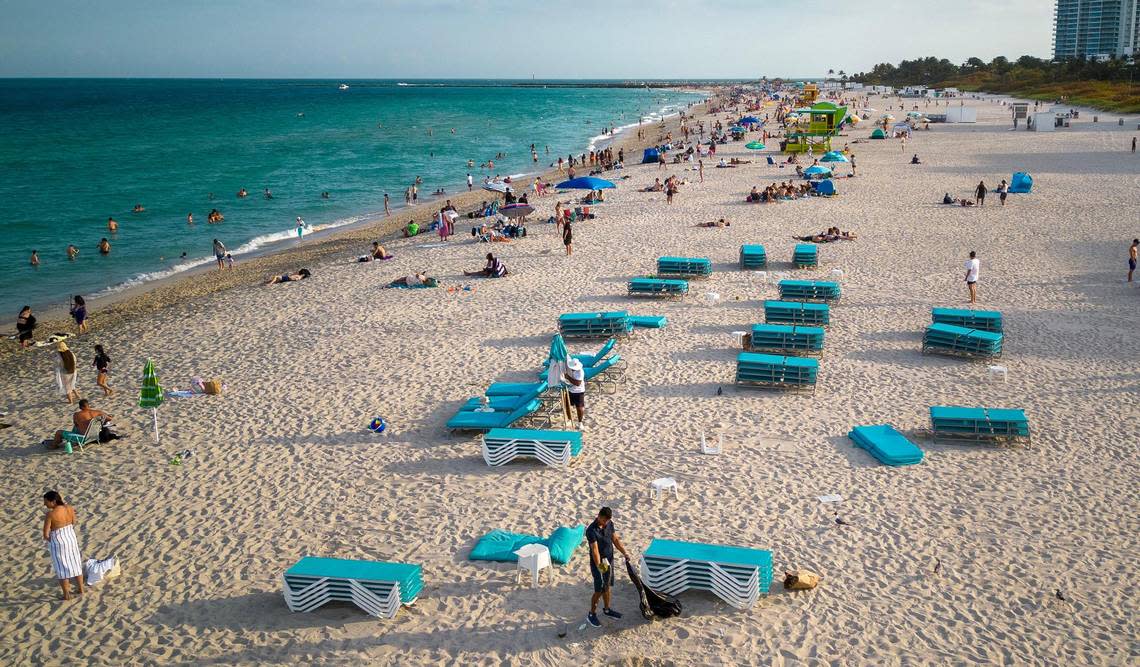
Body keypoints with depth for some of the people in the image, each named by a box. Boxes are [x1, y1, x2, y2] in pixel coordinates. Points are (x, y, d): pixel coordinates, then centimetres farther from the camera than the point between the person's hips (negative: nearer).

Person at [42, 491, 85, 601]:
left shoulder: (50, 514, -22)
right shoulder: (69, 508, -6)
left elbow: (46, 535, -18)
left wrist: (49, 539, 3)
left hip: (58, 543, -6)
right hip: (71, 538, 6)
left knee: (61, 568, 9)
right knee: (75, 565, 19)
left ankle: (67, 595, 19)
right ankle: (81, 590, 31)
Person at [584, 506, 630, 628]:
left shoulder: (609, 524, -5)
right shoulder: (591, 531, -27)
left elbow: (615, 539, 7)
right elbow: (595, 550, -32)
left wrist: (624, 552, -2)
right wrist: (599, 566, -40)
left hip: (609, 561, 7)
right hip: (598, 564, -7)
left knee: (607, 587, 21)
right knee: (599, 591, 2)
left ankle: (607, 609, 40)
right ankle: (591, 615, 19)